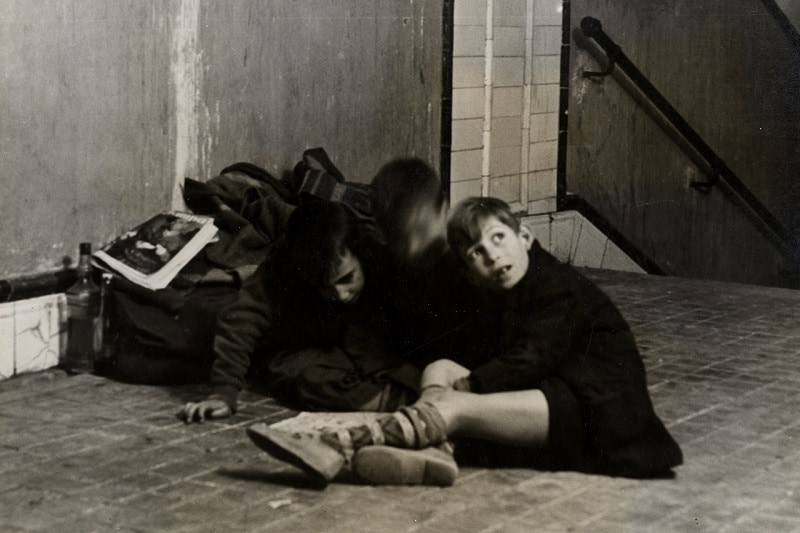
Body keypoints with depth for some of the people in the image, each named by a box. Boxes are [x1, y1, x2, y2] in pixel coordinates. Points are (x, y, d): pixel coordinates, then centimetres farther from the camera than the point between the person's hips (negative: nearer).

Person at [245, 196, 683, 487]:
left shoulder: (564, 292, -8)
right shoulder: (505, 299, 19)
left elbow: (529, 362, -18)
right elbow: (468, 356, 11)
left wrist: (463, 386, -12)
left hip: (594, 411, -9)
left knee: (453, 405, -25)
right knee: (438, 371, -2)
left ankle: (334, 453, -37)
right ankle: (430, 450, -34)